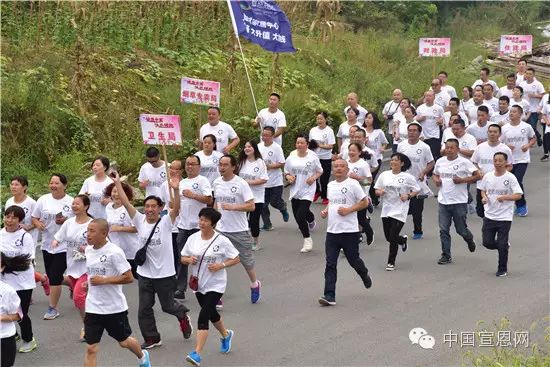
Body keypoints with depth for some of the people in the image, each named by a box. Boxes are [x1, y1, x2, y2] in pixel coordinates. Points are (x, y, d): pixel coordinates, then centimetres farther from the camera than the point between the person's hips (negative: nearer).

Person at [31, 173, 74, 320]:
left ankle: (52, 308, 5)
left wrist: (66, 221, -20)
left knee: (54, 278, -7)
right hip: (47, 244, 5)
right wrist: (38, 224, -12)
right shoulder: (43, 200, 2)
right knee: (51, 276, 12)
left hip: (63, 246, -5)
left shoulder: (71, 202, -8)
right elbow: (34, 218, 10)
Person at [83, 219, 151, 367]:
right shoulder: (88, 250, 2)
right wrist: (88, 282, 5)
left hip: (115, 307, -4)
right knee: (91, 348, -3)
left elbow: (129, 277, -19)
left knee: (124, 341, 17)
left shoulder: (114, 252, -18)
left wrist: (104, 280, -24)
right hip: (93, 308, 5)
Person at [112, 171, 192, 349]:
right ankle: (152, 338, 18)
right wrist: (118, 183, -15)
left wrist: (176, 190, -42)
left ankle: (182, 314, 43)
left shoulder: (166, 222, -10)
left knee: (168, 306, 11)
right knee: (144, 308, 4)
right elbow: (126, 203, -7)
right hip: (145, 273, 3)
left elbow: (176, 208, -26)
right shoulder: (140, 221, -2)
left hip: (165, 273, -3)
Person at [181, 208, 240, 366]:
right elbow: (183, 258, 7)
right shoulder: (193, 238, -1)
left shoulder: (222, 241, -13)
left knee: (203, 316, -17)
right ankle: (226, 335, 52)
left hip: (215, 285, -6)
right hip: (199, 284, 6)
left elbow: (236, 259, -5)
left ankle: (197, 354, -18)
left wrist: (221, 265, -21)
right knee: (212, 314, 22)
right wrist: (189, 260, -15)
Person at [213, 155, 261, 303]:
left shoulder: (241, 184, -13)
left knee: (246, 260, 13)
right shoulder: (217, 183, 4)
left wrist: (232, 207, -26)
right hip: (220, 229, 4)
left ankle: (255, 285, 39)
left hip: (239, 230, -4)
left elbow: (251, 206, -16)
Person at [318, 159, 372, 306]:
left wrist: (348, 210, -15)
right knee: (330, 264, -4)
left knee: (353, 260, 9)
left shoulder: (353, 184, -6)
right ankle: (329, 296, -6)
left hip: (349, 231, -5)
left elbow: (364, 202, -5)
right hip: (332, 231, 5)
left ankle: (365, 275, 43)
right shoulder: (330, 185, 13)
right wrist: (325, 210, 8)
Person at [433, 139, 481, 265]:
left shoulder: (464, 162, -8)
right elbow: (435, 174, 23)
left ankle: (470, 240, 40)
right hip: (443, 201, 4)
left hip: (459, 202, -4)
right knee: (443, 230, 1)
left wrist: (462, 180, -17)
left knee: (461, 229, 6)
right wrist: (436, 180, 0)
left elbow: (478, 175, -7)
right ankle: (446, 256, 8)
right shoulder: (440, 161, 7)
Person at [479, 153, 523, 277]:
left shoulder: (510, 178, -9)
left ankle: (502, 269, 16)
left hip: (505, 217, -4)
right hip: (489, 215, 4)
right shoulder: (487, 176, 3)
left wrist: (504, 197, -25)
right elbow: (483, 190, 17)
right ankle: (504, 245, 33)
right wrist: (484, 197, -5)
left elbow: (518, 195, -12)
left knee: (502, 245, -1)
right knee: (487, 242, 3)